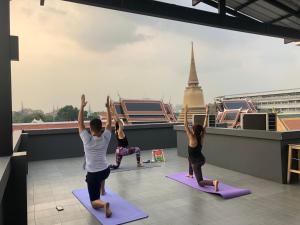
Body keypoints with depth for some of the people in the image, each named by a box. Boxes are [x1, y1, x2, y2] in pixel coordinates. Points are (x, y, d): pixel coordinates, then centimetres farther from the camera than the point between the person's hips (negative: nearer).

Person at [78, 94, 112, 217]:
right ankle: (102, 190, 49)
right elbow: (109, 123, 3)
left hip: (93, 174, -4)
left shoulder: (87, 140, -18)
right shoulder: (106, 138, -10)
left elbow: (80, 123, -9)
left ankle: (104, 204, -28)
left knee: (94, 202, 4)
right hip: (106, 171, 4)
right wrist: (108, 107, 3)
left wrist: (82, 107, -8)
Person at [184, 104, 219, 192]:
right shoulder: (201, 138, -6)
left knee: (200, 183, -3)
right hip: (202, 159, 8)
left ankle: (213, 182, -31)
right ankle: (190, 174, 49)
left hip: (196, 163, -7)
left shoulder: (192, 139, -21)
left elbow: (186, 126, -25)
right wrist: (206, 114, -3)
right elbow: (205, 126, 0)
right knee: (190, 157, 39)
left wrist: (185, 113, -25)